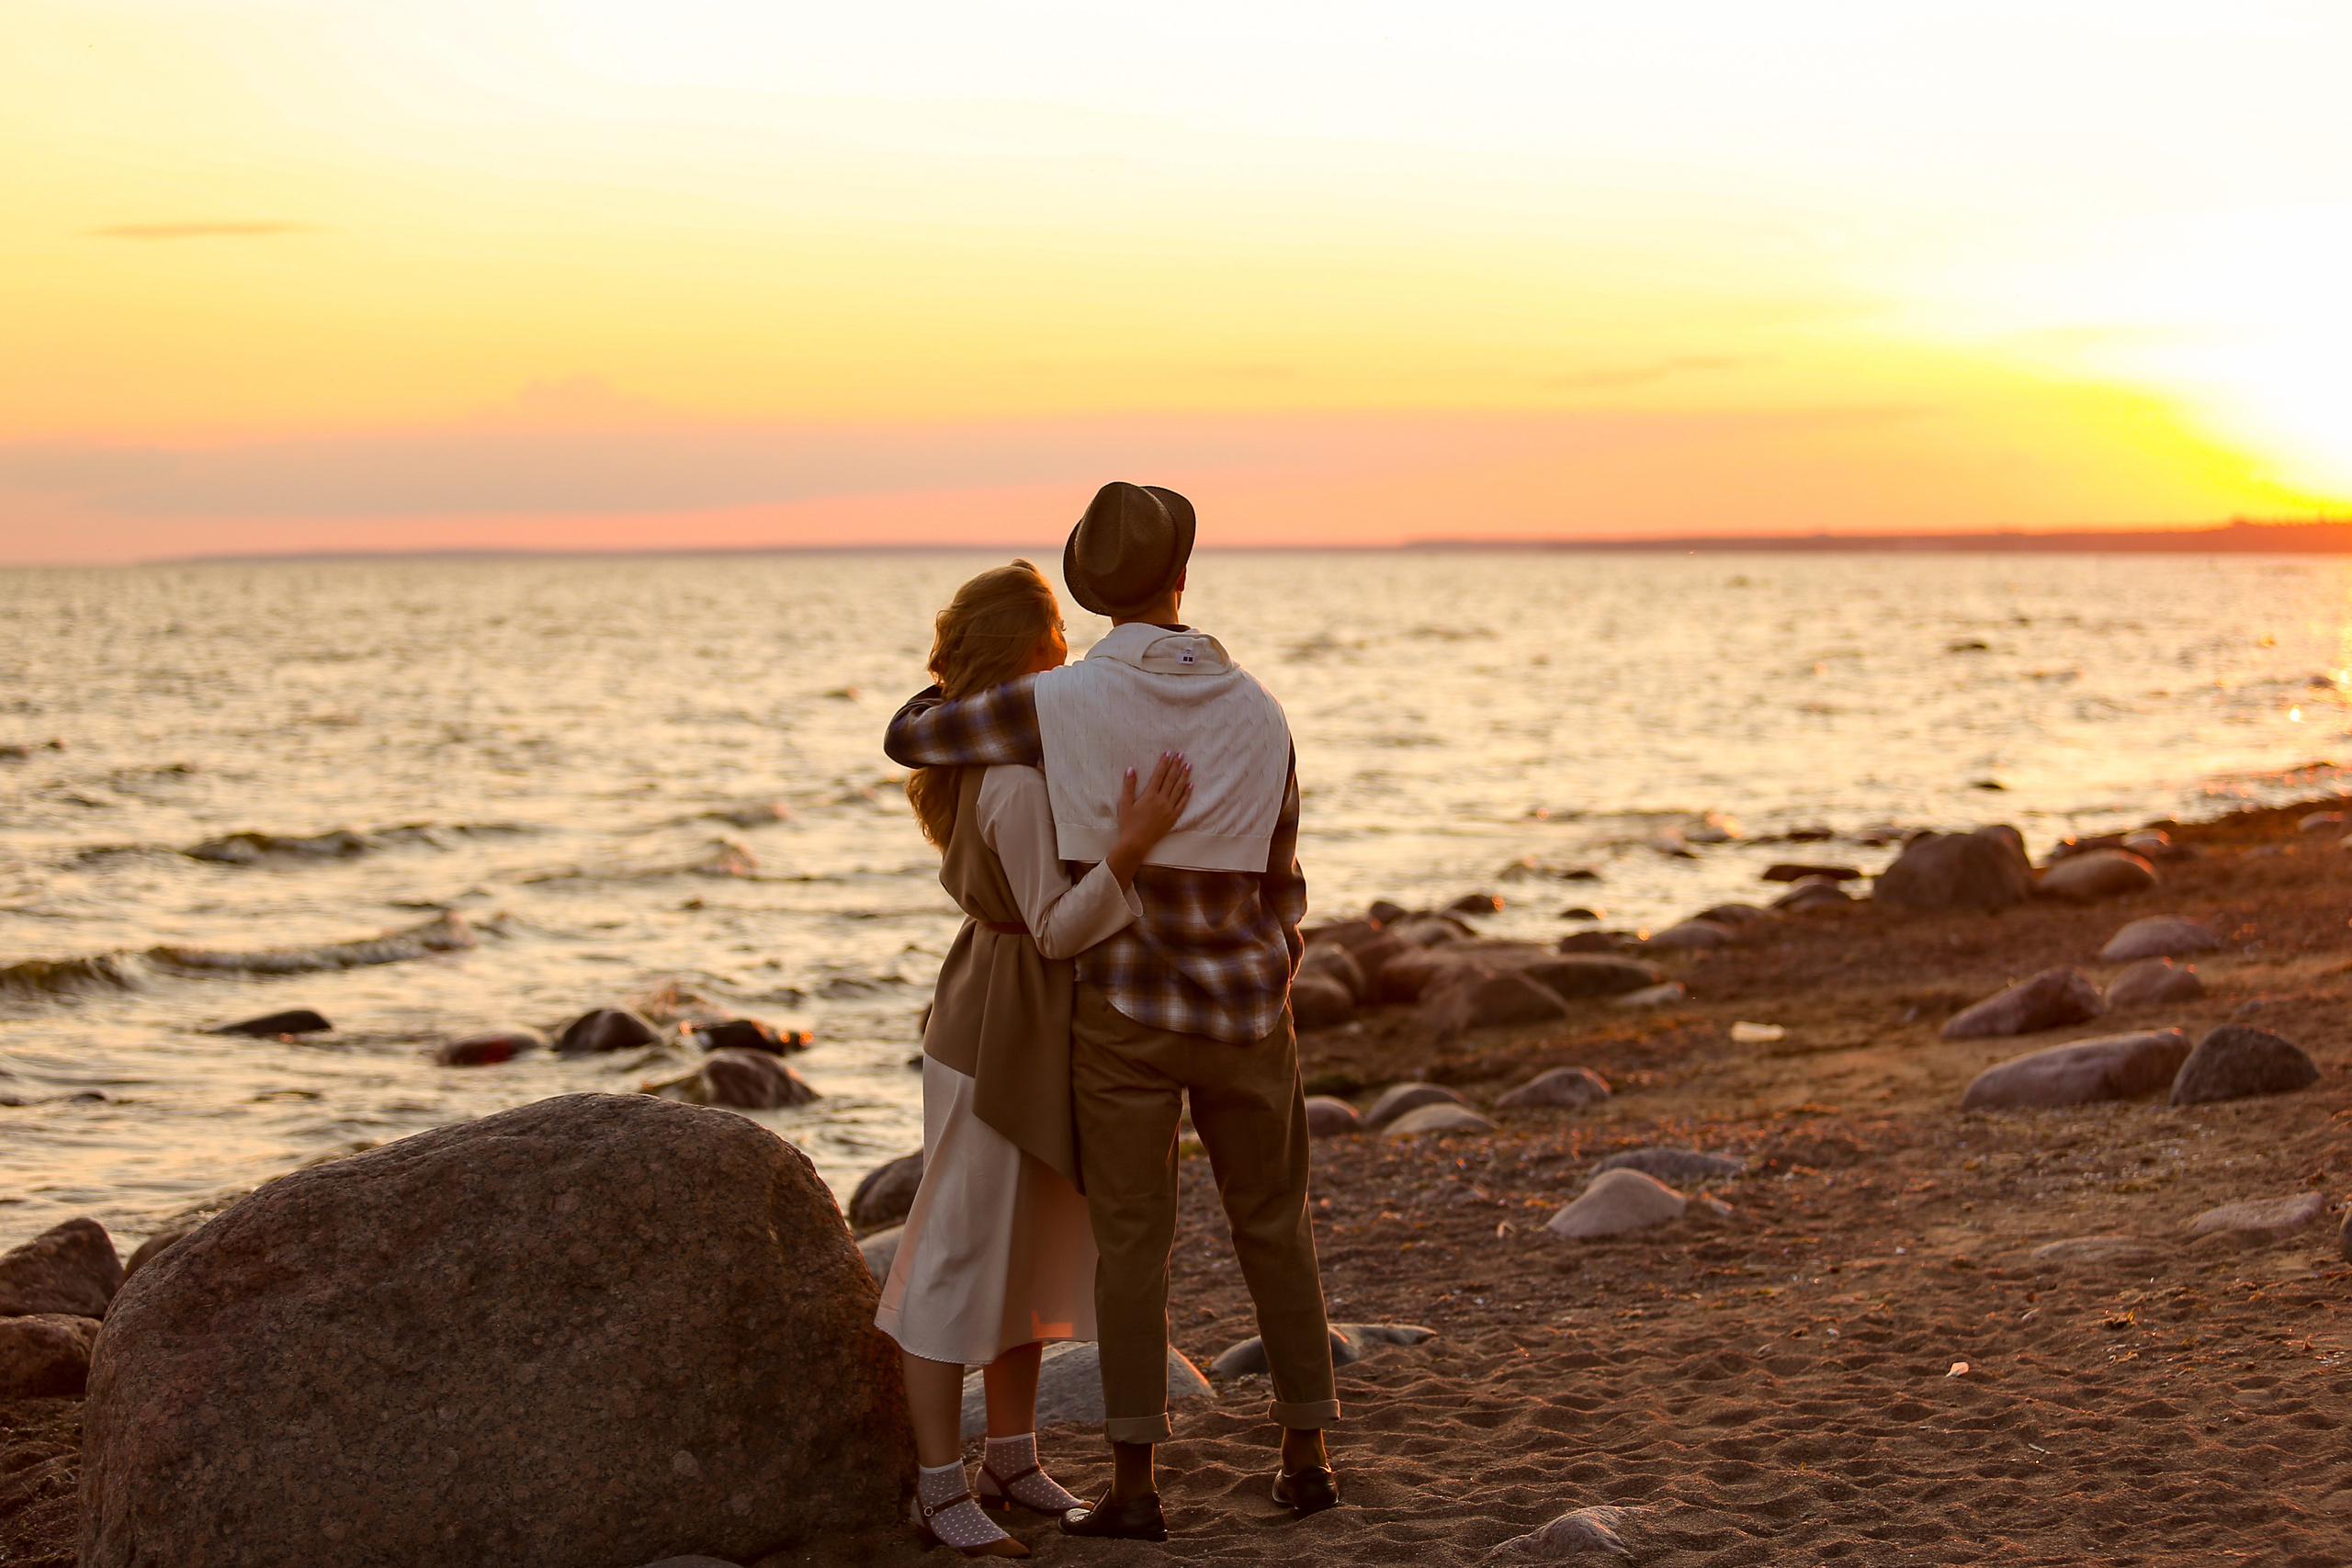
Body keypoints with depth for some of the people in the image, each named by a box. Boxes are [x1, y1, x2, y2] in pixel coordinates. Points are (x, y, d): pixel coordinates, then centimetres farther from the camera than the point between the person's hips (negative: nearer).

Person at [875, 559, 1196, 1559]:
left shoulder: (984, 754, 9)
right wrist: (1131, 846, -35)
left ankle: (1012, 1463, 23)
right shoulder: (1016, 780, -22)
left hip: (1036, 1034, 10)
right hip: (997, 1035, -10)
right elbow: (1058, 930, -22)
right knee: (963, 1253, -3)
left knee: (1036, 1249, 14)